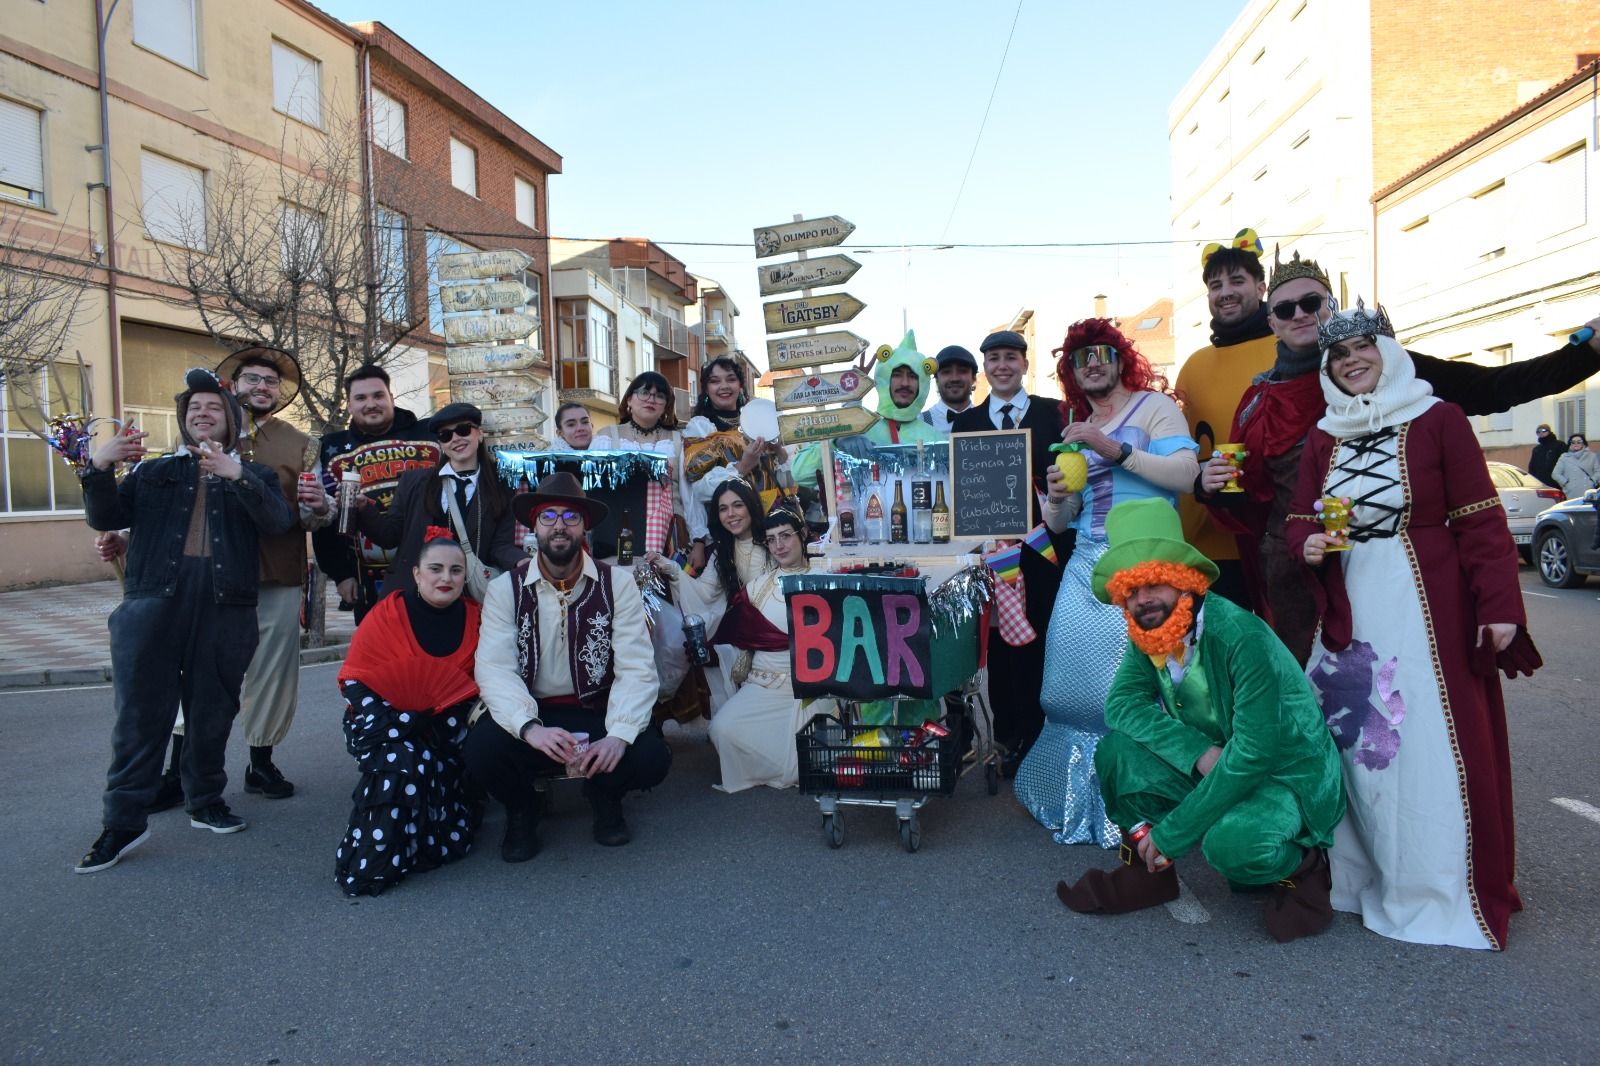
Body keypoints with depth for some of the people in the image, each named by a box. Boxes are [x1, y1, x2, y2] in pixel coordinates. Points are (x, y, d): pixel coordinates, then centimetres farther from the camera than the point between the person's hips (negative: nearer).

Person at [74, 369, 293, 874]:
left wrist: (236, 476, -20)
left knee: (212, 710, 8)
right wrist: (99, 467, -6)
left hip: (225, 605, 0)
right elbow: (105, 517, 10)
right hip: (153, 600, 1)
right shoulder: (155, 472, 19)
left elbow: (278, 521, -6)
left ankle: (206, 801, 23)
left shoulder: (253, 475, 14)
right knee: (141, 710, -2)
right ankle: (123, 821, 4)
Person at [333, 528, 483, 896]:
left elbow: (479, 686, 6)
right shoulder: (387, 615, -8)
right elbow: (355, 681, -6)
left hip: (445, 726, 2)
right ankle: (370, 866, -16)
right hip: (384, 724, -2)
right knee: (400, 763, -31)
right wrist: (402, 724, -20)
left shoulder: (474, 618, -1)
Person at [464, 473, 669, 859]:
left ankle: (604, 795, 13)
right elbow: (494, 668, -14)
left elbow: (637, 668, -11)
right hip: (529, 714, 0)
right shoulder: (505, 588, -2)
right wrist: (531, 728, -32)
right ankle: (521, 808, 8)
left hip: (596, 712, 0)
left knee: (652, 756, -26)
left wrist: (619, 735, -28)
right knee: (482, 750, -29)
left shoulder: (618, 583, -3)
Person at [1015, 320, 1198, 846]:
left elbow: (1185, 473, -10)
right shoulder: (1077, 430, 21)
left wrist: (1114, 450, -17)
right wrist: (1057, 497, -1)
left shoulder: (1154, 405, 6)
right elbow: (1059, 523, 21)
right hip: (1086, 565, 5)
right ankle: (1076, 801, 13)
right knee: (1078, 684, -2)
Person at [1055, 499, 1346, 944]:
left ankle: (1301, 868, -1)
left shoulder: (1243, 637, -28)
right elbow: (1121, 704, -9)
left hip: (1287, 777, -6)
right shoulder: (1147, 638, -7)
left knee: (1229, 841, -35)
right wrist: (1198, 752, -27)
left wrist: (1168, 833, -25)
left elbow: (1253, 756, -29)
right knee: (1117, 748, -15)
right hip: (1213, 770, 6)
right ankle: (1146, 870, 3)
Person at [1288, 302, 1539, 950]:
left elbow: (1481, 520, -6)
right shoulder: (1323, 437, 10)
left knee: (1430, 744, -2)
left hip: (1429, 602, -4)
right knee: (1358, 740, 8)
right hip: (1350, 605, 4)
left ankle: (1438, 892, 12)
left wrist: (1499, 605, -11)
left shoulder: (1438, 420, -3)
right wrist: (1308, 545, -11)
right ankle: (1367, 875, 23)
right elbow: (1301, 518, 12)